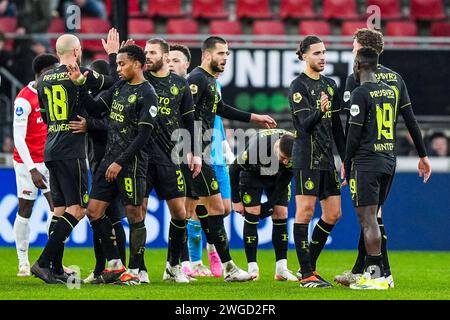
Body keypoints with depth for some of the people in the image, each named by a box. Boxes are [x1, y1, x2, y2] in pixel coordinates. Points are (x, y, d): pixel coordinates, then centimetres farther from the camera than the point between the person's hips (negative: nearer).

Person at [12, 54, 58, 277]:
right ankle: (23, 263, 7)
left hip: (49, 160, 7)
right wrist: (32, 170, -21)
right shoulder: (24, 99, -15)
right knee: (25, 210, 0)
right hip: (28, 162, -7)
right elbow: (19, 138, -17)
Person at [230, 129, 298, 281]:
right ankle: (252, 268, -11)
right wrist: (236, 200, -15)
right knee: (252, 214, -15)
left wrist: (269, 205, -16)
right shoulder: (256, 146, -39)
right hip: (252, 173, -3)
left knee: (281, 214, -8)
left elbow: (285, 181, -16)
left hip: (277, 177, 3)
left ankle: (281, 269, -6)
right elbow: (234, 169, -22)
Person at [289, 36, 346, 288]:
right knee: (305, 211, -8)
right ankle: (306, 274, -8)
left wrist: (346, 159, 17)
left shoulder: (330, 85, 16)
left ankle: (310, 264, 18)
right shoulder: (299, 86, -7)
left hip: (327, 158, 8)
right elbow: (305, 123, -17)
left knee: (333, 213, 6)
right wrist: (319, 111, -37)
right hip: (307, 158, -8)